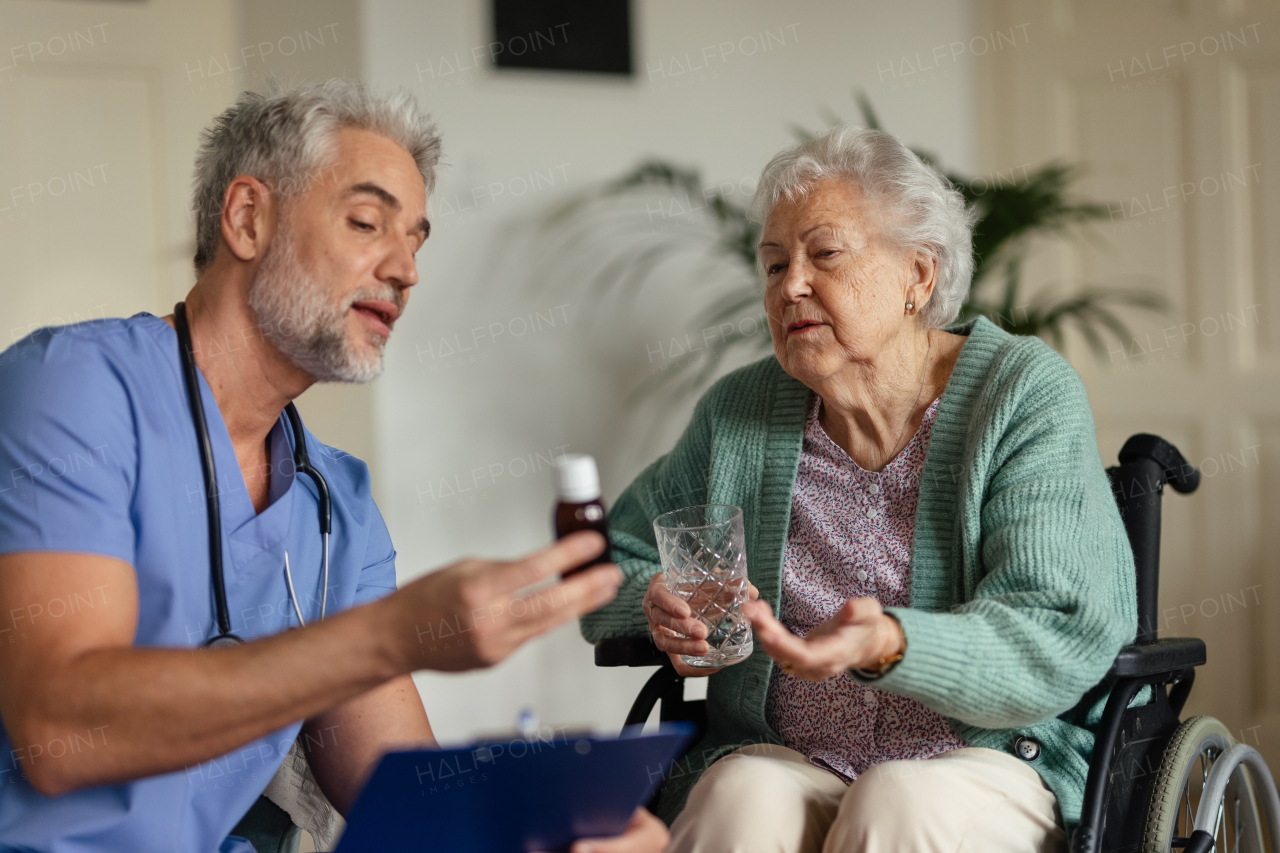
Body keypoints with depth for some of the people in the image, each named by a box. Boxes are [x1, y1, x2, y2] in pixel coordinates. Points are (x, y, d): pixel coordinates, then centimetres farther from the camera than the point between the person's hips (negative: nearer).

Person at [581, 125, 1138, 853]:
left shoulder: (1027, 394, -3)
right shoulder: (740, 412, 9)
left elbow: (1056, 643, -14)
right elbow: (611, 564, 21)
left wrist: (889, 645, -32)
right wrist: (657, 602, -4)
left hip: (992, 759, -2)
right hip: (779, 757, 2)